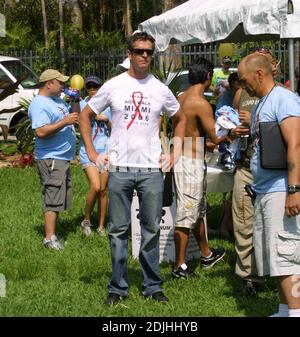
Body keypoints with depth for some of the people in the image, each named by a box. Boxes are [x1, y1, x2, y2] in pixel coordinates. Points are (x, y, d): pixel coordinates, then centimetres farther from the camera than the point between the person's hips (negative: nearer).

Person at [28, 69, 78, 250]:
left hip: (63, 158, 10)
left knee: (60, 199, 14)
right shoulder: (39, 104, -15)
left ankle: (53, 232, 22)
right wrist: (65, 122, -24)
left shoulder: (57, 100, 15)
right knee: (53, 199, -11)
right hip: (51, 159, -10)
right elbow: (41, 132, -26)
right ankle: (50, 238, -10)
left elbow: (74, 117, 28)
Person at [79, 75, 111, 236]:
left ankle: (101, 226, 16)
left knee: (103, 190, 6)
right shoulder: (82, 105, 1)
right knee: (95, 187, -17)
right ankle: (86, 221, 2)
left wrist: (106, 120, -8)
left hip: (104, 151, 3)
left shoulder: (107, 106, 8)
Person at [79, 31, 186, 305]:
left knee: (152, 230, 5)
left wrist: (175, 154, 10)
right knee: (118, 230, 4)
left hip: (152, 170, 1)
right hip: (119, 169, -1)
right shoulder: (113, 86, 1)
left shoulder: (160, 89, 5)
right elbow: (85, 116, 9)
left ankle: (153, 286, 14)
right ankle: (118, 287, 12)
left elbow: (180, 119, 20)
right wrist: (92, 153, 2)